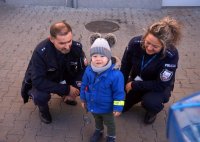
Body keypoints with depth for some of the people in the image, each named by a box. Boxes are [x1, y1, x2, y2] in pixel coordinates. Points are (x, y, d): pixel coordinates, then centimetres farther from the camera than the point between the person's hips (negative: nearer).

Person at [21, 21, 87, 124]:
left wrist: (73, 90, -25)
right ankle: (43, 108, 3)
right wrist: (66, 89, -35)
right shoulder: (40, 52, -35)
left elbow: (83, 69, -12)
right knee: (40, 96, -35)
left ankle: (65, 96, 15)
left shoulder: (76, 47, -24)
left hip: (62, 78, 4)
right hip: (40, 82, -4)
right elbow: (38, 81, -35)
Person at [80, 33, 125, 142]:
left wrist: (118, 107, -18)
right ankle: (98, 131, 63)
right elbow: (84, 86, -1)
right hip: (93, 105, 4)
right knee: (97, 119, 33)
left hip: (107, 107, -4)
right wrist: (83, 99, 8)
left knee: (109, 123, 25)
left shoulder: (115, 74, -33)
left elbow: (119, 93, -23)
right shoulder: (88, 71, -18)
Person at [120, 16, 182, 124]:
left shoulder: (171, 55, -33)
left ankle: (152, 111, 5)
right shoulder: (135, 43, -25)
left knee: (149, 102, -33)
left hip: (159, 86, -3)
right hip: (136, 81, 4)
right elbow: (125, 67, -8)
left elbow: (161, 85, -28)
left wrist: (134, 85, -24)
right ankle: (139, 96, 27)